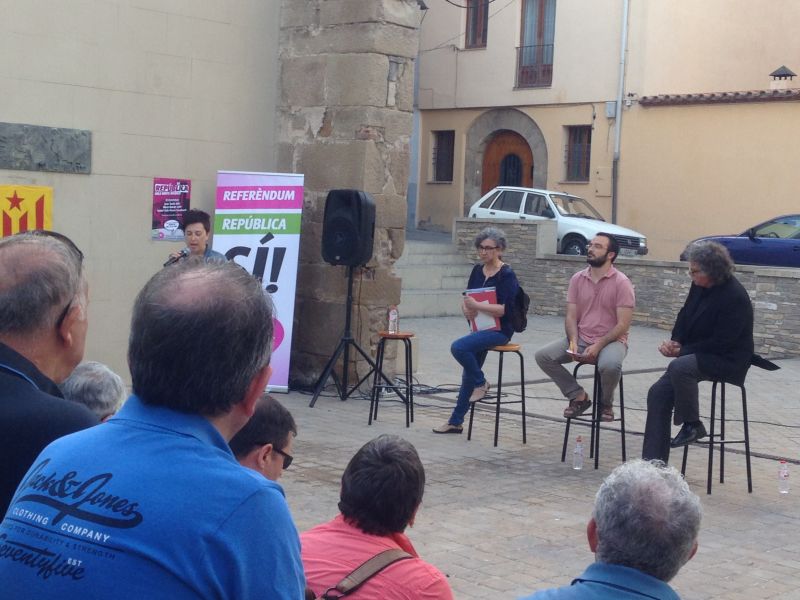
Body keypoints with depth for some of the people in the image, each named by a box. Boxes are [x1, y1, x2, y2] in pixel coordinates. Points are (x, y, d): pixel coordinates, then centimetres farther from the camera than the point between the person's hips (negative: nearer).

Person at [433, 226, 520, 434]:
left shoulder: (507, 275, -12)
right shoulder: (478, 270, 9)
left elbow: (506, 309, -20)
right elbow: (466, 297, 15)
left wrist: (477, 306, -25)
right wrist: (466, 309, -7)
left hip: (500, 330, -7)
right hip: (480, 328, 7)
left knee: (458, 347, -27)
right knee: (468, 375, 9)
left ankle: (481, 383, -5)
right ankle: (456, 422, 19)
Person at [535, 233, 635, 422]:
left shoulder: (621, 282, -9)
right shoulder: (577, 279, 5)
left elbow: (623, 325, -13)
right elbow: (571, 316, 5)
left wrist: (598, 346, -22)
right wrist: (573, 341, -14)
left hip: (611, 340, -5)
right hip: (581, 338, 5)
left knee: (610, 365, -38)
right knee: (543, 356, -16)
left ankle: (605, 403, -3)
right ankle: (578, 396, 0)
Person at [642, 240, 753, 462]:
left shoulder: (735, 297, -22)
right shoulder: (699, 286, 2)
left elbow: (721, 342, -22)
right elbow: (685, 315, 15)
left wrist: (682, 351, -16)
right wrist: (674, 341, -5)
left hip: (728, 361, -8)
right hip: (700, 355, 8)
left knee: (679, 367, -34)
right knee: (658, 393, -7)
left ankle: (692, 425, -13)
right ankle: (653, 462, -6)